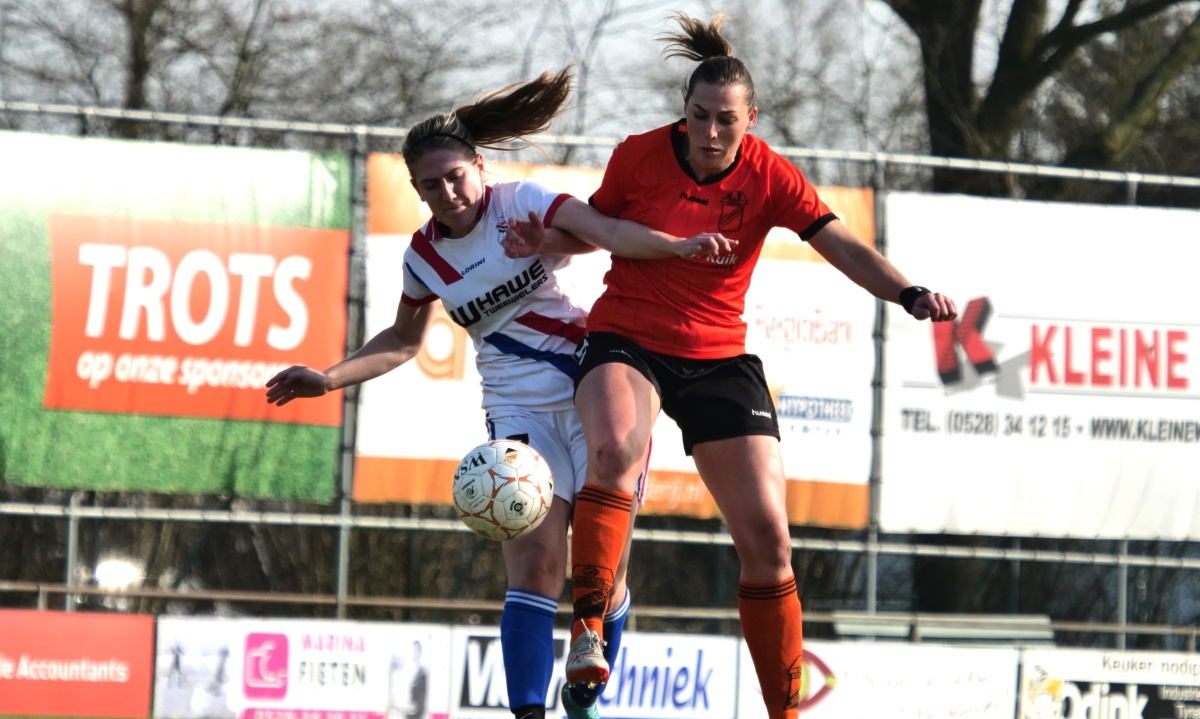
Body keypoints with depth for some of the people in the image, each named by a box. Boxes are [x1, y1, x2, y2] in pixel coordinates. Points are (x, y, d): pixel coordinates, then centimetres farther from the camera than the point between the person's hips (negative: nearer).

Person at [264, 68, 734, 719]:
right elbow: (404, 340, 24)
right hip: (520, 411, 3)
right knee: (535, 561, -16)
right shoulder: (424, 256, 7)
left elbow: (602, 230, -23)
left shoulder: (519, 203, -6)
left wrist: (677, 246, -39)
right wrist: (329, 379, 13)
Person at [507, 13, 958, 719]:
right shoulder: (639, 155, -7)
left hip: (719, 358, 2)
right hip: (626, 341, -2)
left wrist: (910, 294, -34)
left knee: (767, 537, -6)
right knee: (616, 451, -36)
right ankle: (588, 633, -34)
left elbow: (843, 246, -17)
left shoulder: (769, 176, -8)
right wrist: (541, 241, -9)